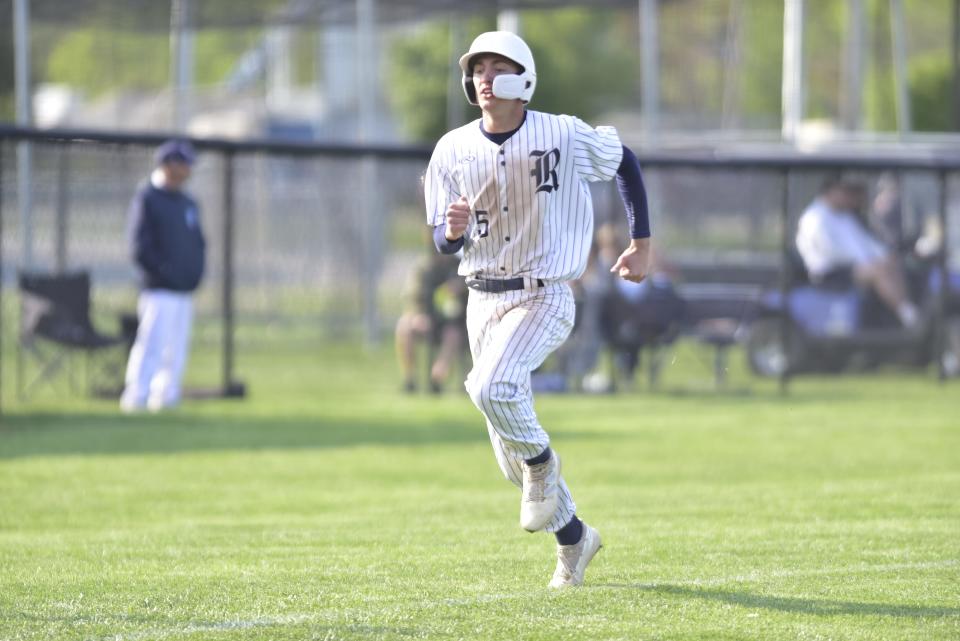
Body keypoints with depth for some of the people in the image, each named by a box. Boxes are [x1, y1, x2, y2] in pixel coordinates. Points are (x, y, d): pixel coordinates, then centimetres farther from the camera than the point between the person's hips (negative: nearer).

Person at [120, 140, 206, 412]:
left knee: (177, 351, 8)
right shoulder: (146, 199, -5)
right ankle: (136, 397, -15)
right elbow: (140, 247, -11)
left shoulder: (188, 203, 19)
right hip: (159, 289, -8)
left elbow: (198, 243, 24)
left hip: (185, 290, 8)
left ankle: (166, 397, 15)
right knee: (152, 343, -14)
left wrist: (195, 272, 6)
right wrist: (166, 271, -15)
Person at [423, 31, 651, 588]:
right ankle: (574, 539, 30)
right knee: (513, 461, 9)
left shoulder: (566, 136, -10)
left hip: (545, 296, -5)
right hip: (483, 300, 5)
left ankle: (541, 458, -4)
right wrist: (454, 229, -24)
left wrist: (642, 244, 9)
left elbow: (625, 162, 8)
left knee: (491, 385, -33)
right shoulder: (453, 150, -1)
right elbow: (443, 245, 1)